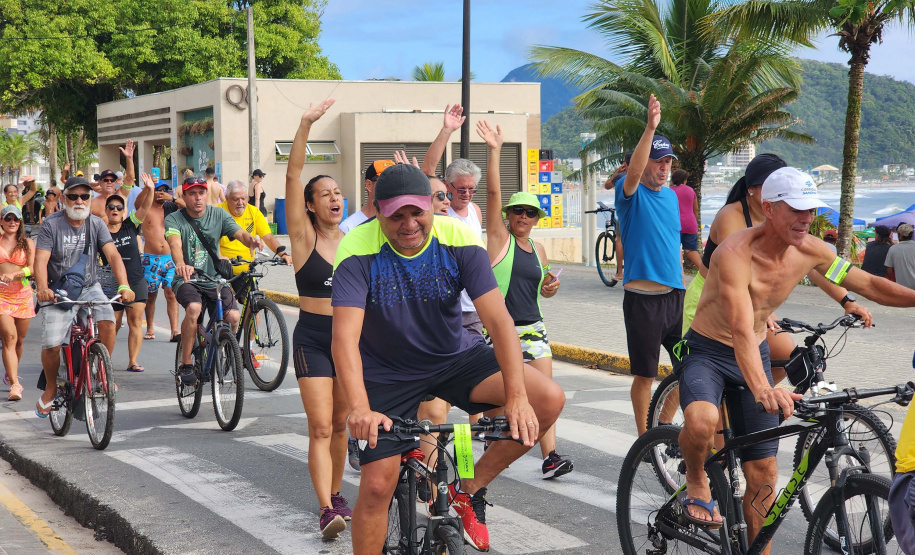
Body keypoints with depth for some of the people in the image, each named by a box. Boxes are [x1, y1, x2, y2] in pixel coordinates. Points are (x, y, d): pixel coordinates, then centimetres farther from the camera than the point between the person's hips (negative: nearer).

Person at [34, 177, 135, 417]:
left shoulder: (96, 224, -1)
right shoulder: (51, 224, -8)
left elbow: (113, 255, -13)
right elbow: (41, 260, -18)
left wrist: (124, 285, -30)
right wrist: (43, 288, -37)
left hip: (90, 288, 2)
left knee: (108, 321, -26)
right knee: (51, 344, -14)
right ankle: (51, 388, 15)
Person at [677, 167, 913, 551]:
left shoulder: (810, 250, -9)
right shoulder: (737, 253, -30)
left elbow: (869, 285, 5)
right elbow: (741, 329, -43)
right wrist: (761, 388, -57)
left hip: (756, 355, 6)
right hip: (706, 351, -6)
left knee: (763, 472, 3)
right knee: (701, 422, -37)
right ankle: (696, 484, -5)